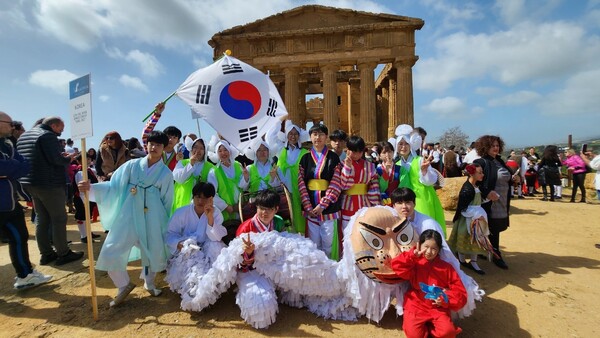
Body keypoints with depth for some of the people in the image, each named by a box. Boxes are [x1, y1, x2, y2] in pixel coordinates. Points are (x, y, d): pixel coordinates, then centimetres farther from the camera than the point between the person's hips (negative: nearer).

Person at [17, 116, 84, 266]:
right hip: (49, 184, -9)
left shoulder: (24, 136, 17)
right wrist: (68, 159, -3)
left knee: (42, 219, 13)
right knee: (59, 219, -1)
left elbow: (37, 158, 18)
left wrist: (60, 156, 10)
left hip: (31, 183, 9)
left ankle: (46, 254, 19)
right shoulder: (47, 135, -13)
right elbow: (56, 159, -23)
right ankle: (63, 254, 5)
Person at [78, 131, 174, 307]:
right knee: (110, 252, -4)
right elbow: (114, 185, 0)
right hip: (128, 215, 1)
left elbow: (167, 202, 6)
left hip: (152, 218, 0)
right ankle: (124, 285, 24)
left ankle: (149, 283, 38)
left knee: (153, 251, 8)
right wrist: (91, 187, -16)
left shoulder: (166, 173, 2)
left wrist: (165, 223, 7)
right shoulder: (132, 165, 2)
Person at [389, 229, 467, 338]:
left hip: (438, 307, 2)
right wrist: (414, 254, -23)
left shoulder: (446, 268, 3)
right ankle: (424, 327, 13)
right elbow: (396, 265, -19)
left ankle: (426, 327, 8)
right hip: (416, 306, -1)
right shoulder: (414, 263, -1)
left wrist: (445, 300, -14)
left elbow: (459, 291, 3)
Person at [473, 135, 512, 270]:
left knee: (496, 229, 13)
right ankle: (496, 256, 20)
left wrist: (513, 180, 5)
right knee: (493, 230, 3)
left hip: (502, 203, 8)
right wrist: (487, 193, -24)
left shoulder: (499, 161, 11)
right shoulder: (481, 162, -15)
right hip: (490, 203, -8)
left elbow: (505, 180, 23)